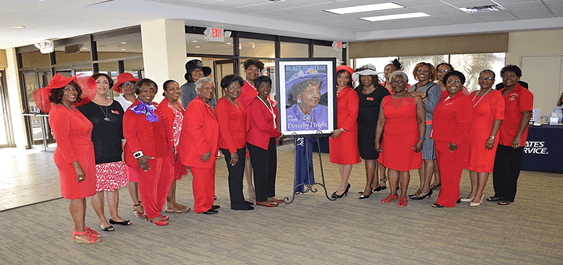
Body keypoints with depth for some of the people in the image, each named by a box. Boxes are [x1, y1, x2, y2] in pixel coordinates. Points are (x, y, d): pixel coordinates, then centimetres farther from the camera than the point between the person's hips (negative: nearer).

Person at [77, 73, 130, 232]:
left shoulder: (116, 106, 13)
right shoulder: (84, 106, -2)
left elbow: (122, 129, 18)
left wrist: (122, 150, 15)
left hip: (114, 154, 5)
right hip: (94, 155, -4)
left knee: (114, 185, 11)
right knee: (97, 188, 2)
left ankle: (114, 216, 25)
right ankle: (102, 220, 16)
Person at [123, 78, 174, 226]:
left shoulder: (157, 108, 15)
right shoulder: (132, 111, -7)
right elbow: (129, 135, -12)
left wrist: (171, 147, 17)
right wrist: (138, 154, -18)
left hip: (163, 153, 7)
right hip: (146, 155, -7)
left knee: (166, 179, 11)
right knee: (148, 185, 2)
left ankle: (157, 211, 28)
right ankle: (153, 215, 19)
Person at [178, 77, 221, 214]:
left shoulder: (207, 105, 15)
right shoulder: (196, 105, -17)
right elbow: (194, 130, -23)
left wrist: (212, 149, 16)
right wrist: (205, 150, -21)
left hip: (208, 151, 10)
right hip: (198, 152, -10)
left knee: (209, 177, 18)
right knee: (202, 179, 0)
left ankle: (208, 203, 31)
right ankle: (202, 207, 13)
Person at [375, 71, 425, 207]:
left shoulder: (415, 99, 0)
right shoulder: (386, 100, 8)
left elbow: (421, 121, -2)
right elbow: (380, 122, 8)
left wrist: (421, 140, -9)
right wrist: (377, 141, 6)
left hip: (408, 139, -3)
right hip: (390, 139, 3)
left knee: (404, 167, 1)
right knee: (392, 166, 8)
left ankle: (403, 196, 15)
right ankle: (393, 194, 23)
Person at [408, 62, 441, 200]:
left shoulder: (434, 87, -3)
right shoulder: (412, 88, 17)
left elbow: (433, 108, -12)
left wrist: (422, 96, -17)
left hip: (428, 125, -6)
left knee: (428, 157, -3)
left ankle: (426, 188, 4)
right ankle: (422, 186, 17)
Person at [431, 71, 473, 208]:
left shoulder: (463, 99, -12)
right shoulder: (444, 97, 13)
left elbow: (463, 123, -17)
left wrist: (455, 141, -20)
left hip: (453, 143, -8)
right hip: (440, 140, 9)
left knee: (449, 171, -2)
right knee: (443, 169, 14)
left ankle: (445, 200, 7)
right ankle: (454, 196, 28)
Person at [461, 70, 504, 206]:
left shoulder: (496, 96, -7)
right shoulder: (472, 95, 13)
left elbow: (498, 118, -13)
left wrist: (492, 137, -19)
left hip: (486, 136, -7)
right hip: (470, 135, 7)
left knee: (483, 163, -2)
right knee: (472, 162, 11)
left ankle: (479, 194, 6)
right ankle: (473, 192, 21)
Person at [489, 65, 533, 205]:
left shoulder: (524, 93, -7)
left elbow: (526, 115, -14)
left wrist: (518, 137, -19)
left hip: (513, 141, -7)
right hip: (498, 138, 7)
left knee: (510, 169, 1)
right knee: (497, 167, 12)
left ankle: (508, 197, 14)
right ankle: (499, 194, 24)